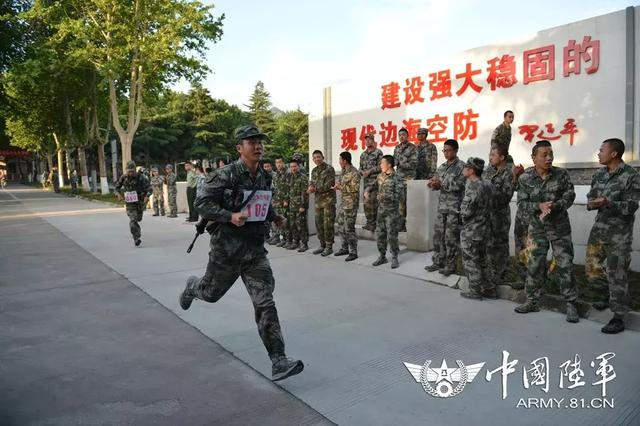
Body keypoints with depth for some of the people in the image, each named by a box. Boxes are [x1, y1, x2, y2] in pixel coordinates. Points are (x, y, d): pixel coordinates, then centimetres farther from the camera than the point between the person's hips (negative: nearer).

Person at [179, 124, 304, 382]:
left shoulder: (263, 177, 7)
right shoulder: (226, 175, -14)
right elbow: (202, 203, -15)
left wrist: (274, 216, 9)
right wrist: (230, 216, -27)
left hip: (255, 249, 4)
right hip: (227, 248, -4)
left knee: (265, 303, -6)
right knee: (211, 293, 20)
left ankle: (278, 362, -5)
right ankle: (192, 287, 58)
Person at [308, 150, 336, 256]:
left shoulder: (329, 169, -8)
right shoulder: (314, 171, 14)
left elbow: (328, 185, -15)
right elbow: (311, 183, 11)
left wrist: (315, 189, -13)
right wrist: (311, 187, -13)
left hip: (328, 200, -7)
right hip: (318, 200, 7)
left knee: (328, 224, -5)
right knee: (319, 224, 10)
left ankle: (329, 246, 3)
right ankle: (322, 245, 21)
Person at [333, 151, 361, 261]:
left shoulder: (354, 173, -14)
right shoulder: (344, 172, 13)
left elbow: (355, 188, -21)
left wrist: (340, 187, -17)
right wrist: (337, 186, 2)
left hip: (351, 204, -9)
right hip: (343, 203, 9)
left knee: (349, 228, -6)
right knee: (341, 227, 14)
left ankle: (353, 252, 3)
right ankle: (345, 248, 27)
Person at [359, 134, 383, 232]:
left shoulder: (378, 152, -2)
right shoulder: (363, 154, 17)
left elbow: (380, 166, -8)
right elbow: (361, 167, 20)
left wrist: (370, 171, -13)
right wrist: (363, 172, -2)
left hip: (375, 181, -6)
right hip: (366, 181, 7)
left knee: (374, 202, -9)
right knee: (366, 202, 8)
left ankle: (374, 224, -4)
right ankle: (369, 222, 16)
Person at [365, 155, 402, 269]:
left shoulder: (396, 178, -12)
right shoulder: (380, 176, 8)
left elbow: (398, 195, -17)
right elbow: (374, 186, 20)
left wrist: (385, 196, -27)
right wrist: (368, 191, 0)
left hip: (392, 211, -6)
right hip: (381, 210, 6)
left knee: (392, 236, -2)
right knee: (379, 234, 10)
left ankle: (394, 258, 12)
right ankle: (382, 256, 23)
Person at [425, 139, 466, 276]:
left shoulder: (462, 166, -7)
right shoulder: (442, 167, 13)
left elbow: (459, 185, -16)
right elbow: (437, 182, 14)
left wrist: (441, 184, -22)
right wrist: (432, 183, -9)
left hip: (455, 207, -6)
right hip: (442, 206, 6)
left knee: (451, 237, -1)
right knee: (438, 234, 9)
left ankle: (451, 265, 10)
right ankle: (438, 262, 20)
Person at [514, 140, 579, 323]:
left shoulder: (561, 174, -5)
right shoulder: (525, 178, -5)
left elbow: (569, 196, -7)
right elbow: (522, 203, -5)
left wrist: (553, 207, -24)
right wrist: (539, 206, -23)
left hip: (560, 227, 0)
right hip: (537, 228, 1)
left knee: (565, 265, 1)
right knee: (534, 265, 6)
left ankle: (570, 303, 14)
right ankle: (532, 301, 19)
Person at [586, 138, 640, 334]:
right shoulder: (599, 174, 8)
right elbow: (591, 196, 13)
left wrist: (608, 203, -30)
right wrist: (591, 203, -11)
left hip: (619, 233, -6)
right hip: (599, 228, 6)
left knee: (616, 274, -3)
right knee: (592, 268, 12)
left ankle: (618, 317, 8)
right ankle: (606, 296, 38)